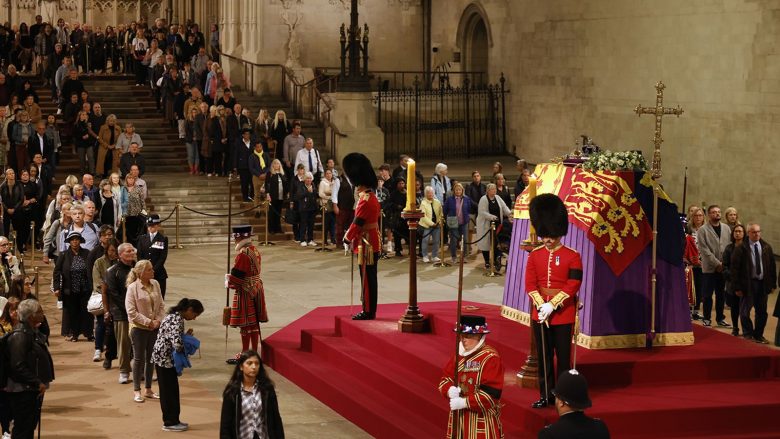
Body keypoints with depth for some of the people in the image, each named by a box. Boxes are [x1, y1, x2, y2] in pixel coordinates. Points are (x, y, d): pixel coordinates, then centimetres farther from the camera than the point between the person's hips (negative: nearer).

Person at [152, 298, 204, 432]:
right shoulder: (177, 320, -21)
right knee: (169, 391, 0)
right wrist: (184, 350, -11)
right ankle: (170, 422, 7)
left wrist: (186, 335, 3)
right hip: (165, 358, -10)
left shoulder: (174, 315, 10)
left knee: (170, 390, 15)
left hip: (164, 358, 10)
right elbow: (177, 344, -31)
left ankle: (171, 420, 21)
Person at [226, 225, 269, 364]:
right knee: (254, 323, 13)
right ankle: (254, 353, 20)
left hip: (245, 291, -9)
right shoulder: (255, 250, 7)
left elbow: (236, 275, -20)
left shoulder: (242, 254, -21)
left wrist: (228, 281, 2)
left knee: (245, 325, -1)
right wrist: (231, 278, 12)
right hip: (256, 289, 9)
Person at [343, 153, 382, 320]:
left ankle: (368, 312, 1)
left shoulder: (365, 200, -19)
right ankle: (369, 311, 19)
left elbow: (357, 223, -18)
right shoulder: (372, 197, 12)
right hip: (373, 242, 10)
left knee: (367, 279, -4)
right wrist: (354, 236, 14)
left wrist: (347, 238, -4)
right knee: (369, 279, 13)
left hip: (367, 245, -10)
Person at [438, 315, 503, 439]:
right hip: (458, 416, 7)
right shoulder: (459, 354, 10)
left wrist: (465, 402, -21)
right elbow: (445, 378, 14)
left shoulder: (490, 358, -13)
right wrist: (449, 390, -10)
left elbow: (492, 392, -19)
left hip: (482, 419, -7)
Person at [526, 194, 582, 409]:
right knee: (544, 356, 9)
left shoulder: (572, 256, -6)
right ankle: (546, 395, 17)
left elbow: (573, 286, -11)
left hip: (563, 314, -3)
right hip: (540, 314, 3)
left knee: (563, 356, 3)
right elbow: (530, 284, 0)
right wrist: (541, 306, -14)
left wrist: (552, 306, -18)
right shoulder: (535, 255, 5)